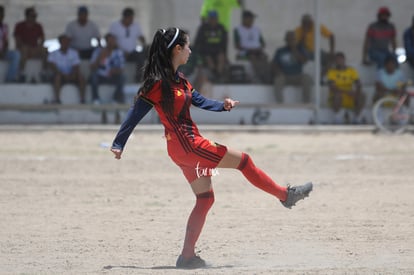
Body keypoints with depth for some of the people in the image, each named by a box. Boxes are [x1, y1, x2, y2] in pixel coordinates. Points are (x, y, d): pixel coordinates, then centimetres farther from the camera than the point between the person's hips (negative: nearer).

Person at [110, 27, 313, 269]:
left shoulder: (179, 80, 11)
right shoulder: (158, 83, -16)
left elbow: (201, 101, 11)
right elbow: (136, 113, -13)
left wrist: (223, 106, -9)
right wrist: (119, 144, -10)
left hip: (191, 144, 10)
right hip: (187, 145, -10)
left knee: (205, 198, 12)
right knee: (243, 161, 0)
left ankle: (187, 256, 13)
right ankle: (286, 195, 16)